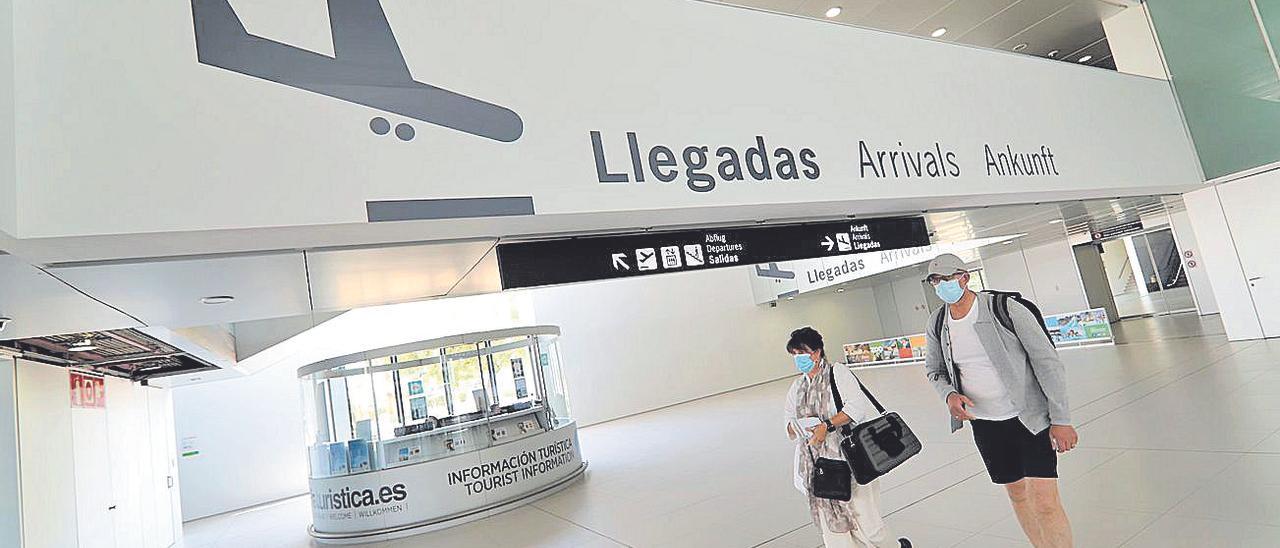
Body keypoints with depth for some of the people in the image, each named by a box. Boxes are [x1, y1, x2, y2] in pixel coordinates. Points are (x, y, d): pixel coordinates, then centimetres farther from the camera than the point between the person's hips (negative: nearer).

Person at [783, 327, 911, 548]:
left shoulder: (837, 372, -2)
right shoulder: (796, 388, 15)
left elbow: (856, 406, -14)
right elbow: (790, 426, 15)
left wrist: (827, 425, -21)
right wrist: (795, 426, -7)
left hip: (850, 460, -5)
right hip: (819, 469, 5)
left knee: (864, 519, 0)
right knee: (833, 529, 6)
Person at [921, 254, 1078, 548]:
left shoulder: (1006, 309, -17)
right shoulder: (937, 325, -3)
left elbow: (1048, 362, -13)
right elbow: (934, 370, 12)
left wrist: (1060, 419, -14)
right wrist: (949, 395, -10)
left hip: (1031, 417, -4)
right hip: (984, 423, 4)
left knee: (1044, 502, -7)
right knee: (1017, 494, 18)